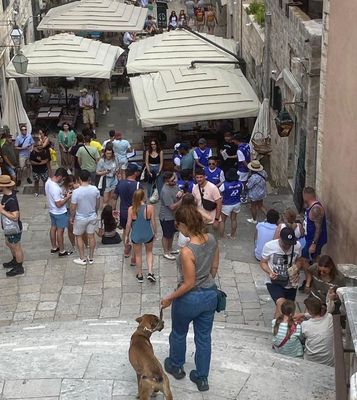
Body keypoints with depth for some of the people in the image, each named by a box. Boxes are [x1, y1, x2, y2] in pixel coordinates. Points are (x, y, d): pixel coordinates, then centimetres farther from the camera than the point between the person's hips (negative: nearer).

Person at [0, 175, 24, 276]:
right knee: (9, 244, 29)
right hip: (8, 227, 10)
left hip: (14, 229, -10)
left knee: (16, 248, 10)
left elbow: (15, 216, -35)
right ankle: (15, 261, 50)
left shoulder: (11, 200, -33)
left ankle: (19, 268, 28)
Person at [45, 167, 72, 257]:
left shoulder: (48, 181, -6)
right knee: (60, 231, 6)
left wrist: (63, 195, 5)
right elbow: (59, 204, -29)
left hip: (52, 210, 9)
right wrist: (67, 197, -19)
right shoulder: (55, 188, -35)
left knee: (53, 228, 21)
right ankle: (62, 251, 20)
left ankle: (54, 248, 37)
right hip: (60, 213, -9)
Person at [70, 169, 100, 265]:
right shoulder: (95, 189, -13)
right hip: (92, 217, 4)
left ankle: (82, 259, 22)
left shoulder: (76, 192, -25)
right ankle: (91, 258, 28)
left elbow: (73, 208, -17)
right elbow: (97, 204, 1)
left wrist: (72, 217, 1)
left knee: (79, 237, 16)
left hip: (80, 219, -4)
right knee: (91, 236, 17)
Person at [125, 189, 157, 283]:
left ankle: (139, 275, 31)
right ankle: (150, 272, 12)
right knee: (149, 252, 25)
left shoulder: (131, 209, -16)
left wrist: (127, 235, 6)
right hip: (148, 235, 0)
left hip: (136, 236, 0)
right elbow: (153, 223, -8)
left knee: (138, 255, 20)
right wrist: (155, 233, 9)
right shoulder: (150, 208, -17)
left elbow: (129, 224, -9)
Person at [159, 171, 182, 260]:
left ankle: (170, 249, 42)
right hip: (166, 217, -8)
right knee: (166, 235, 10)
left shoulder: (174, 185, -6)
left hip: (174, 215, 8)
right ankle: (166, 253, 28)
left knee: (172, 233, 24)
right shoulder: (166, 191, -32)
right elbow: (172, 206, -29)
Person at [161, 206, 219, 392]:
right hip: (210, 295, 6)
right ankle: (202, 378, 34)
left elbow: (189, 284, -24)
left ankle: (176, 366, 48)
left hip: (189, 299, -6)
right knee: (204, 337, 20)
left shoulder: (187, 251, -31)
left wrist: (169, 298, -11)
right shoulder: (211, 239, -11)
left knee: (178, 333, 24)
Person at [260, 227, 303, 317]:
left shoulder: (297, 246, -11)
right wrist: (270, 272, -22)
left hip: (290, 283, 4)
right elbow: (263, 263, -3)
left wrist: (296, 270, -12)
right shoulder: (269, 246, -17)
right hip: (274, 282, -3)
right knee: (281, 303, -27)